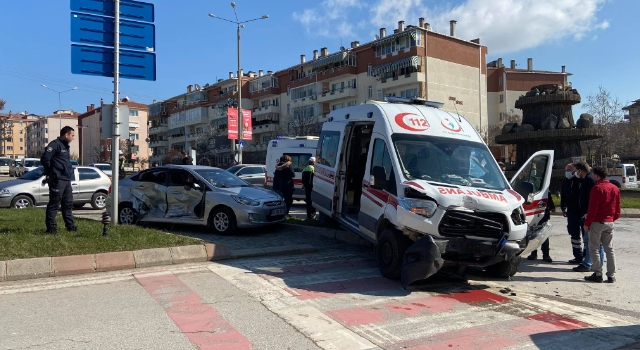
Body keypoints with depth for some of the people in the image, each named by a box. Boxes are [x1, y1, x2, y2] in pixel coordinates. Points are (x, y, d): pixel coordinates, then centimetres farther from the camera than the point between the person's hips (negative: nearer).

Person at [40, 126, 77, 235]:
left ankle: (70, 225, 21)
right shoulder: (54, 144, -11)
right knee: (54, 204, -4)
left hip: (66, 180, 10)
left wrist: (70, 172, 13)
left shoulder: (65, 146, 19)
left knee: (68, 203, 14)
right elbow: (44, 159, -18)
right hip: (58, 180, -10)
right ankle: (51, 227, 1)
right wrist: (53, 172, -10)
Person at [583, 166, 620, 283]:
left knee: (594, 249, 1)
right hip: (609, 222, 7)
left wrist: (587, 223, -10)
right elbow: (617, 208, 14)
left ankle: (598, 274, 1)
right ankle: (611, 275, 12)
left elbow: (592, 208, -16)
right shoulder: (615, 188, 10)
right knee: (609, 249, 10)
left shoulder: (597, 188, -13)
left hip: (597, 222, -7)